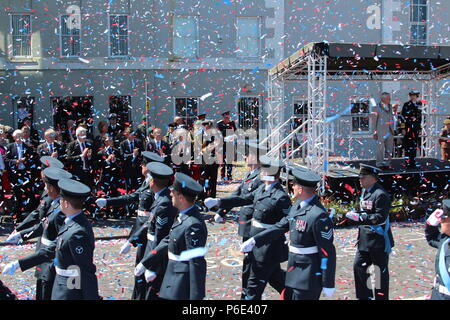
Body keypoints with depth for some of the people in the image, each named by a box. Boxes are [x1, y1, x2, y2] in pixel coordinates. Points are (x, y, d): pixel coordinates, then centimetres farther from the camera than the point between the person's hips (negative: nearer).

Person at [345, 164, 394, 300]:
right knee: (358, 266, 12)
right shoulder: (364, 191, 10)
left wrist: (359, 217, -30)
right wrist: (355, 213, 7)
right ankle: (365, 296, 24)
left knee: (381, 271, 5)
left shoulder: (380, 194, -20)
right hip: (365, 239, 9)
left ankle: (381, 297, 18)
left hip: (379, 241, -9)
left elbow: (380, 217, -26)